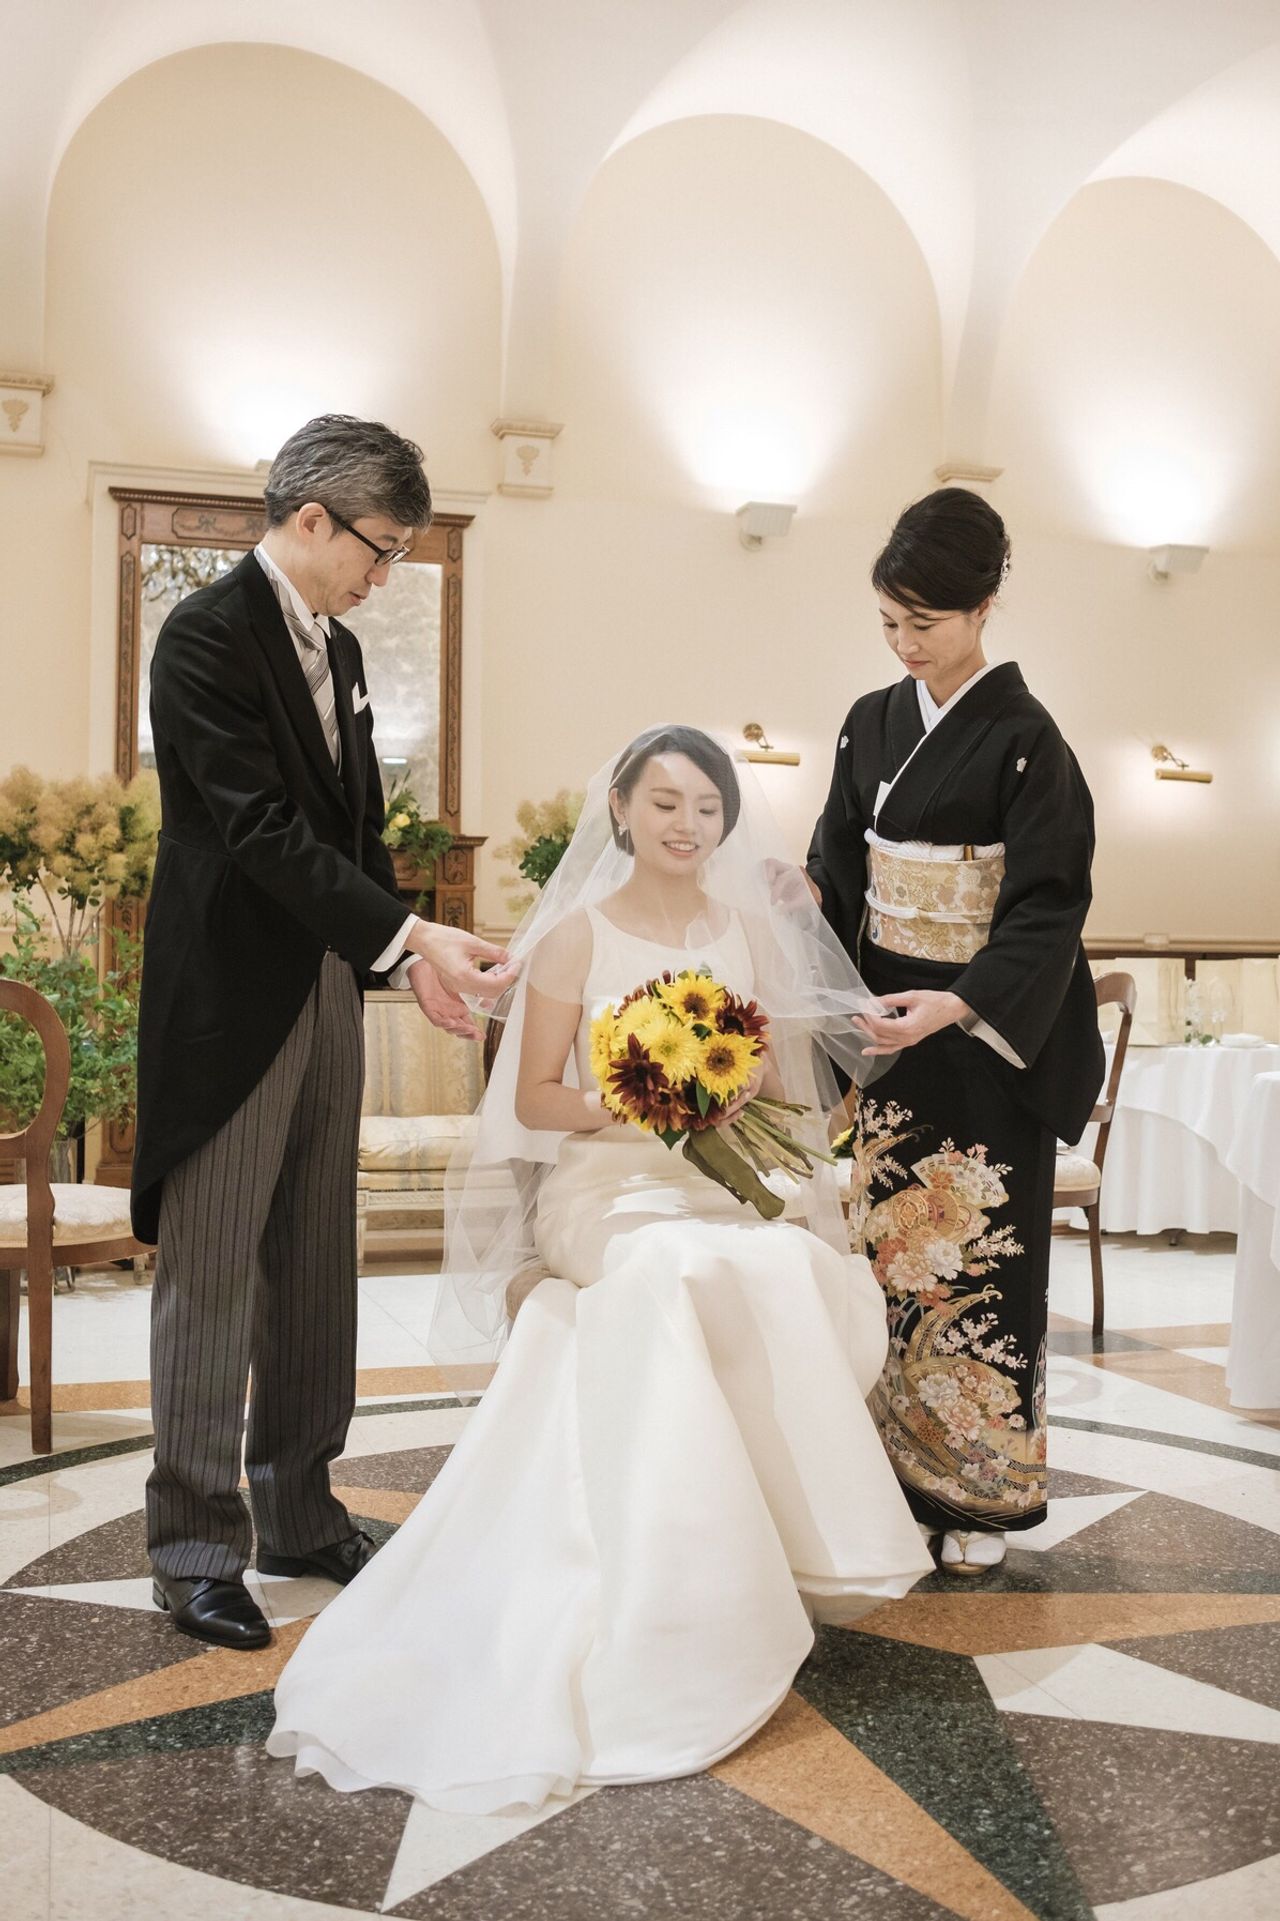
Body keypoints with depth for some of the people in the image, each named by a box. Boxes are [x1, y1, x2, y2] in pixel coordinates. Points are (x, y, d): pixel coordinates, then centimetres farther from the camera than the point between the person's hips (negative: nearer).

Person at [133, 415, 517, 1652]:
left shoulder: (337, 649, 13)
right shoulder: (208, 634, -13)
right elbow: (263, 827, -21)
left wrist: (409, 953, 2)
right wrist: (407, 936, -23)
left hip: (327, 992, 8)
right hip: (229, 1001, -8)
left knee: (314, 1272, 14)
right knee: (210, 1283, 1)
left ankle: (300, 1516, 26)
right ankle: (196, 1550, 13)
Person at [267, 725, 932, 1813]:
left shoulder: (749, 933, 13)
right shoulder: (576, 935, 3)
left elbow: (779, 1085, 14)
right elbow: (535, 1097, 2)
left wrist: (744, 1100, -9)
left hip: (728, 1185, 3)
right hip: (604, 1188, -3)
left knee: (793, 1273, -32)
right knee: (687, 1274, -37)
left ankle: (786, 1544, -16)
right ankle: (682, 1601, -25)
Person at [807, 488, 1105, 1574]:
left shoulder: (1023, 740, -11)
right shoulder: (873, 723, 9)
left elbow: (1045, 907, -17)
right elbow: (836, 867, 14)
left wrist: (952, 1007, -30)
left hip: (986, 1036, -6)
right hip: (891, 1022, 6)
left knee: (981, 1255, 1)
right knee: (891, 1241, 8)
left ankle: (979, 1494, 15)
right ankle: (899, 1471, 21)